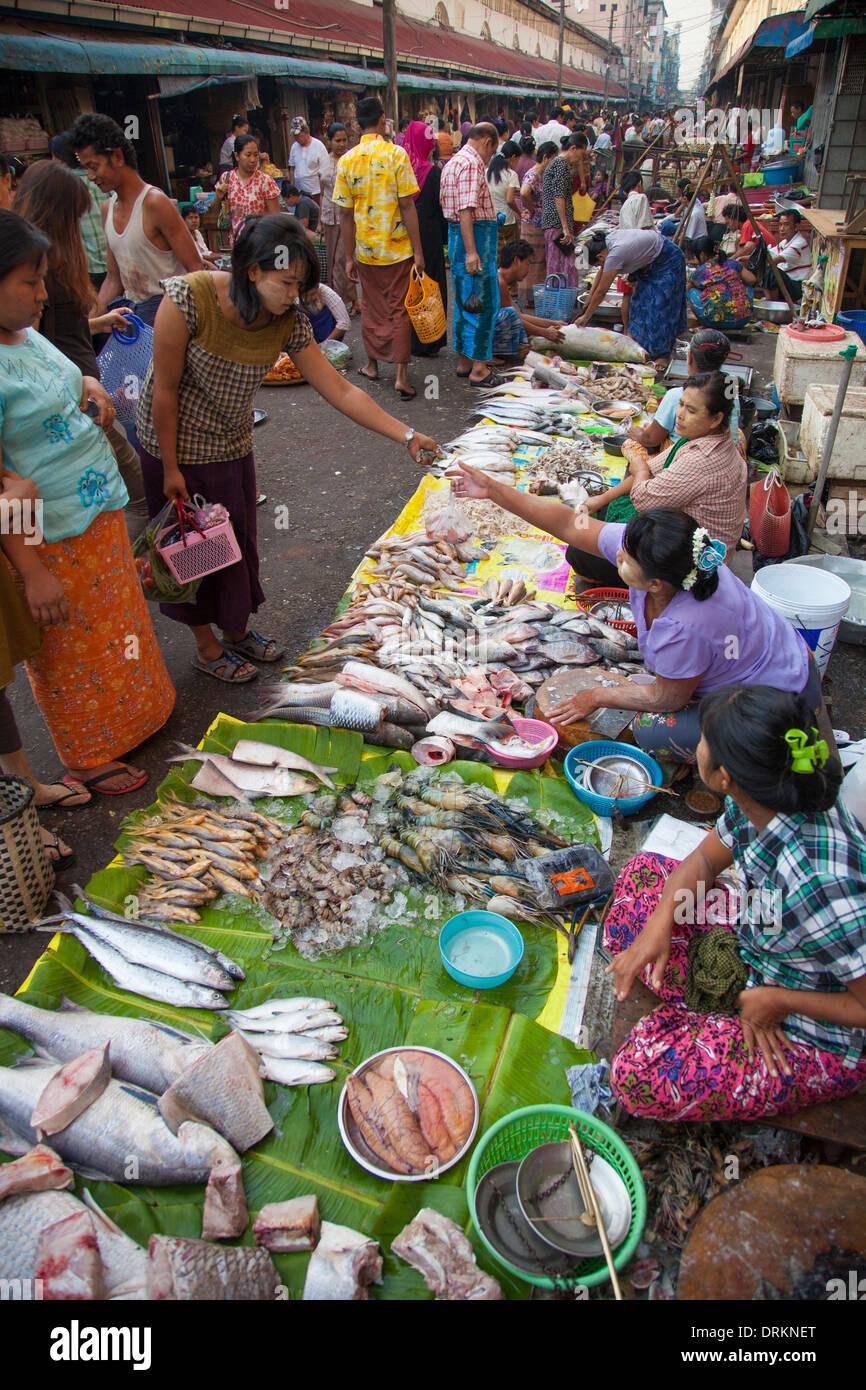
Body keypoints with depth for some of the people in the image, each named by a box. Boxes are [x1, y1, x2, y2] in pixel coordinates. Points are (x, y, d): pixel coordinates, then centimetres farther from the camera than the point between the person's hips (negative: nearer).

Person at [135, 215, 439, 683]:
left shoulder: (288, 323, -13)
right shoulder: (188, 299, -27)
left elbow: (340, 391, -13)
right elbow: (165, 389, -21)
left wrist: (406, 435, -20)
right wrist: (170, 469, -16)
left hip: (233, 446, 5)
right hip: (178, 445, -5)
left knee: (238, 537, 16)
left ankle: (236, 629, 39)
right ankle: (206, 647, 27)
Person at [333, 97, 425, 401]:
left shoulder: (346, 161, -1)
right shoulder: (396, 155, -9)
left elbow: (345, 213, 1)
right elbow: (407, 206, -12)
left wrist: (349, 256, 8)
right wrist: (418, 250, -8)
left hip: (365, 249, 3)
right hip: (397, 247, -3)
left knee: (372, 307, 17)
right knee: (399, 309, 2)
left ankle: (372, 364, 29)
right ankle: (401, 375, -3)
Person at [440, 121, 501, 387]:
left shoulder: (452, 163, 18)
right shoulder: (471, 164, -14)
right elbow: (466, 209, -23)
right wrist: (471, 251, -28)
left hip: (456, 235, 10)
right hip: (475, 237, -10)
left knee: (465, 302, 15)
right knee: (484, 303, -7)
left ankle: (463, 361, 22)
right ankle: (479, 369, -5)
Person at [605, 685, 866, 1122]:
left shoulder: (820, 884, -41)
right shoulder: (763, 803, -17)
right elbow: (703, 860, 1)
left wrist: (777, 1001, -20)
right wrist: (658, 924, -14)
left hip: (814, 1043, -7)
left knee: (640, 1076, -19)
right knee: (644, 874, 8)